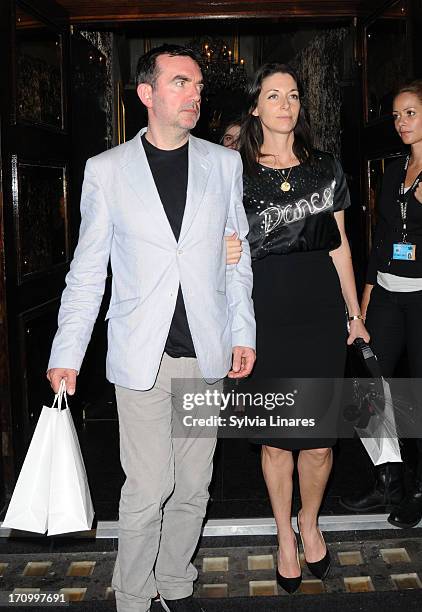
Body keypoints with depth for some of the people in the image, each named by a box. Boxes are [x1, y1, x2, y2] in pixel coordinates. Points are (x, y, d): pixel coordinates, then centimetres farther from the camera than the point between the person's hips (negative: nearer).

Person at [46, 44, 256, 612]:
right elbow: (88, 269, 2)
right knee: (148, 488, 1)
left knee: (193, 486, 12)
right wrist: (66, 353, -2)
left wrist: (243, 332, 4)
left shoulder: (224, 163, 6)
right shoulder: (106, 169, 0)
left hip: (207, 352, 3)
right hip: (142, 353, -2)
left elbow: (237, 256, 10)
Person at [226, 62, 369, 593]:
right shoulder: (236, 174, 2)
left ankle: (310, 522, 33)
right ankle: (285, 535, 30)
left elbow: (339, 245, 14)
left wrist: (354, 311, 14)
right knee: (276, 438, 7)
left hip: (321, 316, 2)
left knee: (318, 440, 4)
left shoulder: (326, 168, 9)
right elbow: (225, 247, 7)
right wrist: (225, 253, -17)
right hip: (266, 319, -1)